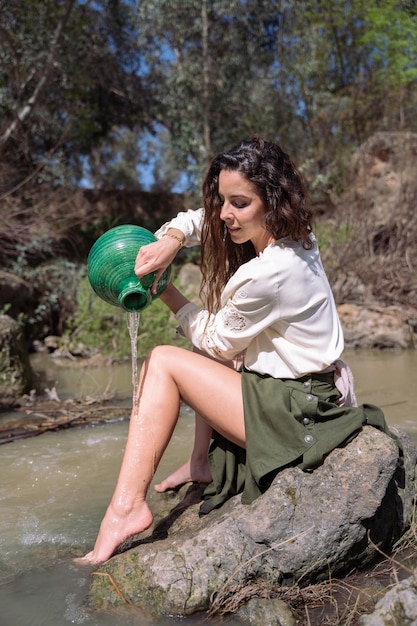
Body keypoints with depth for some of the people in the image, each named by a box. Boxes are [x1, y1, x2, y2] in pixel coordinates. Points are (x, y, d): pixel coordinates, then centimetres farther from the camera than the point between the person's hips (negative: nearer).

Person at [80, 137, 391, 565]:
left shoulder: (267, 273, -24)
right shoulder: (296, 239, 3)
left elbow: (218, 342, -7)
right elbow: (197, 220, 12)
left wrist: (167, 293, 3)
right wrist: (171, 240, -9)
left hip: (294, 415, -9)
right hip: (310, 390, 9)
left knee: (163, 361, -7)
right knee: (211, 352, 23)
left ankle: (127, 506, -8)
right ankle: (204, 462, 23)